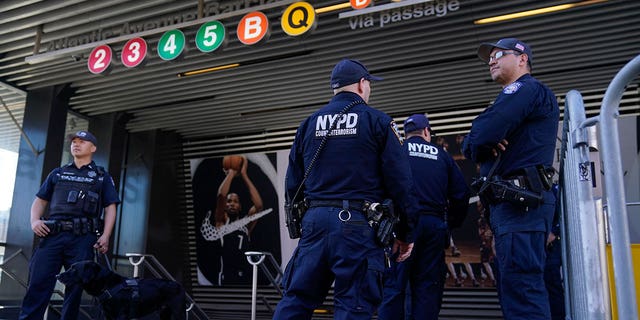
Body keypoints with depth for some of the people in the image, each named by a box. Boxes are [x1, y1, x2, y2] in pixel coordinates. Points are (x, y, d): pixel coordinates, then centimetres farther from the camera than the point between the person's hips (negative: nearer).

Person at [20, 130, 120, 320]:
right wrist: (35, 220, -1)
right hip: (53, 234, 2)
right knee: (38, 283, -8)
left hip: (83, 238, -1)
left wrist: (105, 236, -5)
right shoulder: (57, 173, 23)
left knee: (75, 287, 0)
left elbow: (110, 207, 9)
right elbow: (40, 200, 21)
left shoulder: (102, 177, 16)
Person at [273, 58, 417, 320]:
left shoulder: (309, 124, 14)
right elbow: (400, 182, -3)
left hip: (315, 220, 4)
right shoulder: (378, 121, 2)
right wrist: (405, 233, 4)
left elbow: (292, 182, 14)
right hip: (358, 224, -4)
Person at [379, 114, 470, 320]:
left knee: (394, 285, -4)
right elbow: (461, 193, 13)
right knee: (428, 286, 8)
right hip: (434, 224, 3)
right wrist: (452, 223, 24)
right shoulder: (441, 154, 16)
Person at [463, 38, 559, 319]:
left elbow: (479, 137, -17)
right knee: (512, 288, 11)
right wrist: (488, 143, -5)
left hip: (520, 203, -10)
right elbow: (469, 147, 18)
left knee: (520, 289, -14)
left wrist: (481, 146, 6)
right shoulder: (516, 98, 28)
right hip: (513, 202, 10)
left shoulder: (526, 88, -3)